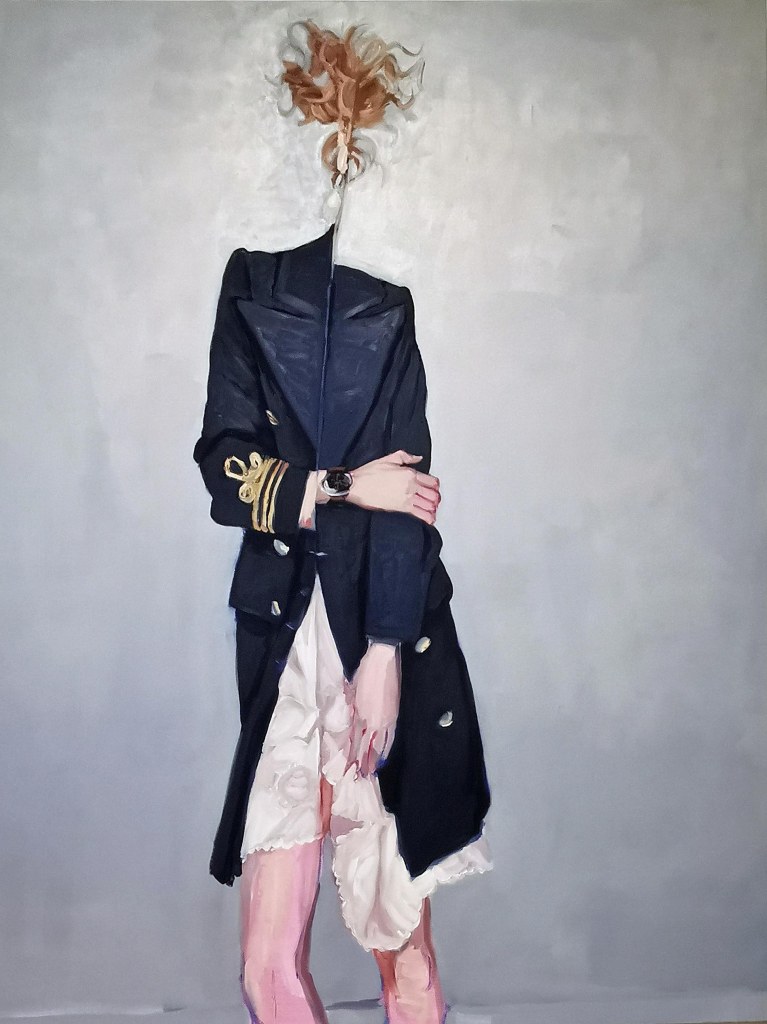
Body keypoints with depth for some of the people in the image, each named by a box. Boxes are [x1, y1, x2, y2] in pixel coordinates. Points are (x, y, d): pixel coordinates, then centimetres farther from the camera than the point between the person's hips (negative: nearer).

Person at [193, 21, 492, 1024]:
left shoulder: (386, 304, 0)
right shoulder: (250, 285, 3)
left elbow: (404, 492, -7)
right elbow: (225, 467, 1)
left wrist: (386, 653, -11)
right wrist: (341, 487, -9)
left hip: (382, 636, -1)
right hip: (283, 640, 1)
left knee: (402, 940, 6)